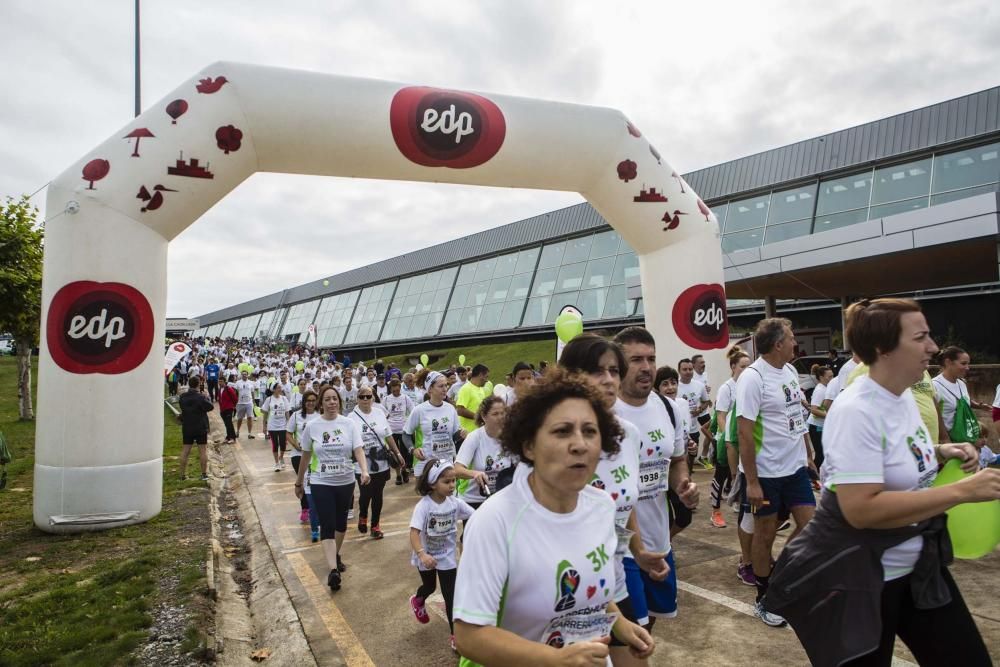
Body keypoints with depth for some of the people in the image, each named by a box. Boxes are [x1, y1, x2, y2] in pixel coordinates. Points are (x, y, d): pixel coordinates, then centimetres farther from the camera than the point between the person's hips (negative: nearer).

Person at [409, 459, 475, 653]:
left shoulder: (455, 502, -16)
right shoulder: (424, 506, -28)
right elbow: (414, 532, -35)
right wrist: (421, 554, -50)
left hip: (447, 556, 2)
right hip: (427, 557, -1)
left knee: (451, 594, 0)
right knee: (429, 587, 25)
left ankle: (455, 634, 14)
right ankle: (418, 600, 61)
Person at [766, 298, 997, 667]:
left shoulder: (904, 394, 3)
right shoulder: (856, 411, -25)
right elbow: (861, 510, -31)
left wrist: (941, 453, 0)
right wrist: (960, 491, -28)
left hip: (917, 564, 9)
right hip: (859, 577, -8)